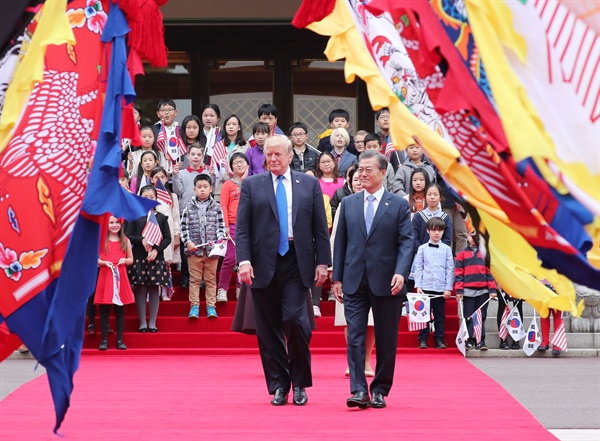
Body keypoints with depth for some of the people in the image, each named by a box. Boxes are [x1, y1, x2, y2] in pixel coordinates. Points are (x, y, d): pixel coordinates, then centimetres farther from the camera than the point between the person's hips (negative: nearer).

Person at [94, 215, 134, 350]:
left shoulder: (125, 241, 9)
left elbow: (131, 260, 14)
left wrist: (125, 260, -8)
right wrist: (104, 263, -14)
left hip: (120, 277, 2)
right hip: (105, 276, -2)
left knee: (120, 309, 3)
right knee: (104, 310, -1)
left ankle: (120, 340, 7)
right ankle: (104, 340, 4)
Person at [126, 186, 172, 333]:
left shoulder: (161, 218, 6)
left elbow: (167, 238, 4)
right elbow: (128, 235, 1)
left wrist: (156, 250, -10)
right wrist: (142, 240, -15)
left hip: (156, 257, 1)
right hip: (138, 257, -1)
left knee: (154, 289, 3)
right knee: (140, 289, 0)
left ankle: (152, 322, 10)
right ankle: (142, 322, 7)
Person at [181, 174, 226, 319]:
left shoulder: (216, 207, 5)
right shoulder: (189, 208, 3)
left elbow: (221, 226, 6)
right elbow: (184, 227, 3)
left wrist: (220, 238, -10)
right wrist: (188, 242, -9)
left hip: (212, 250, 0)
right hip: (194, 250, 0)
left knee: (211, 279, 7)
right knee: (194, 279, 4)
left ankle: (211, 306, 12)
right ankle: (194, 306, 8)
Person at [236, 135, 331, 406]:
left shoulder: (309, 184, 10)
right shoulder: (251, 185, 8)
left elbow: (320, 227, 9)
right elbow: (242, 228, 3)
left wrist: (322, 262, 1)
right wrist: (244, 261, -9)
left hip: (297, 263, -1)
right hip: (264, 264, 1)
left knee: (295, 320, -12)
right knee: (269, 329, 3)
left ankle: (299, 384, 4)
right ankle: (278, 386, 12)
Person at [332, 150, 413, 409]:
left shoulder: (398, 205, 4)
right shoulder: (348, 203, 11)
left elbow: (406, 241, -2)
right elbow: (340, 242, 11)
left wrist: (401, 273, -17)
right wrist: (337, 278, 5)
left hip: (386, 282, -2)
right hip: (354, 281, 2)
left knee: (386, 340, 4)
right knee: (355, 336, -7)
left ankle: (380, 391, 13)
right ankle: (359, 390, -11)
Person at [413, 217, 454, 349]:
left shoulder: (446, 249, 6)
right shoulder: (422, 249, 6)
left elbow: (450, 269, 5)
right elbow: (418, 268, 5)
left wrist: (448, 288, -1)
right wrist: (418, 286, -3)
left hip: (441, 289, 0)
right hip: (426, 287, 0)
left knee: (440, 315, 3)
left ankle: (439, 340, 7)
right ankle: (423, 340, 4)